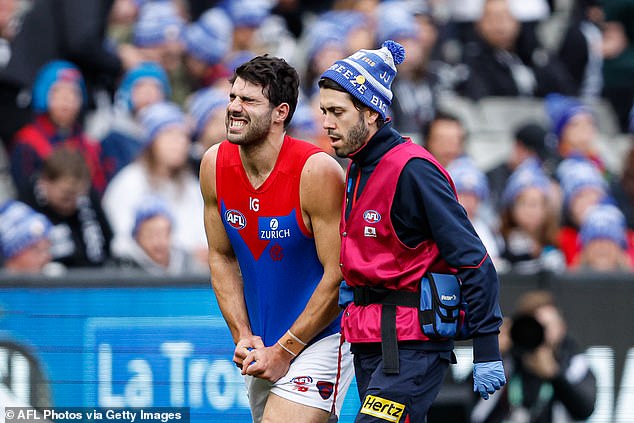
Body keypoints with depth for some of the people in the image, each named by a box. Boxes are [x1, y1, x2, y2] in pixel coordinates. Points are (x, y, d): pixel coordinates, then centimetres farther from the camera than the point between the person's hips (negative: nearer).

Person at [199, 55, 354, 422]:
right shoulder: (215, 165, -2)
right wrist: (243, 336, -2)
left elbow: (339, 276, -18)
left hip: (321, 337, -7)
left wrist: (284, 352, -15)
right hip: (263, 345, 7)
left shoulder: (317, 172, -20)